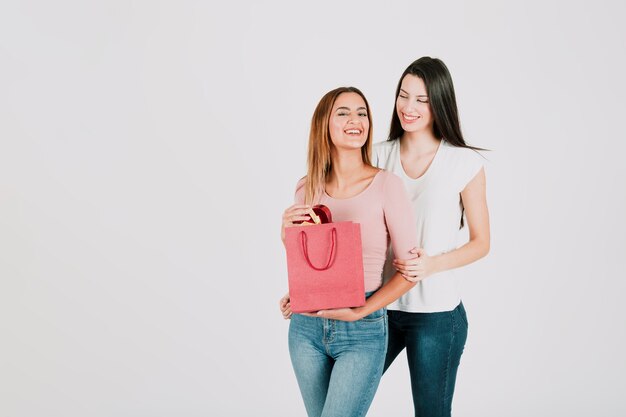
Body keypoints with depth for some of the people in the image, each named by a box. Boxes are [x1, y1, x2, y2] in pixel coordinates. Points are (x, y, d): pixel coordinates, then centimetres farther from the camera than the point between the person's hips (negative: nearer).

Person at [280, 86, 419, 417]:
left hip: (362, 331, -4)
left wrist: (360, 312, -15)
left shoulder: (386, 185, -11)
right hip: (306, 327, 4)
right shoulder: (308, 188, 2)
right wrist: (287, 232, -7)